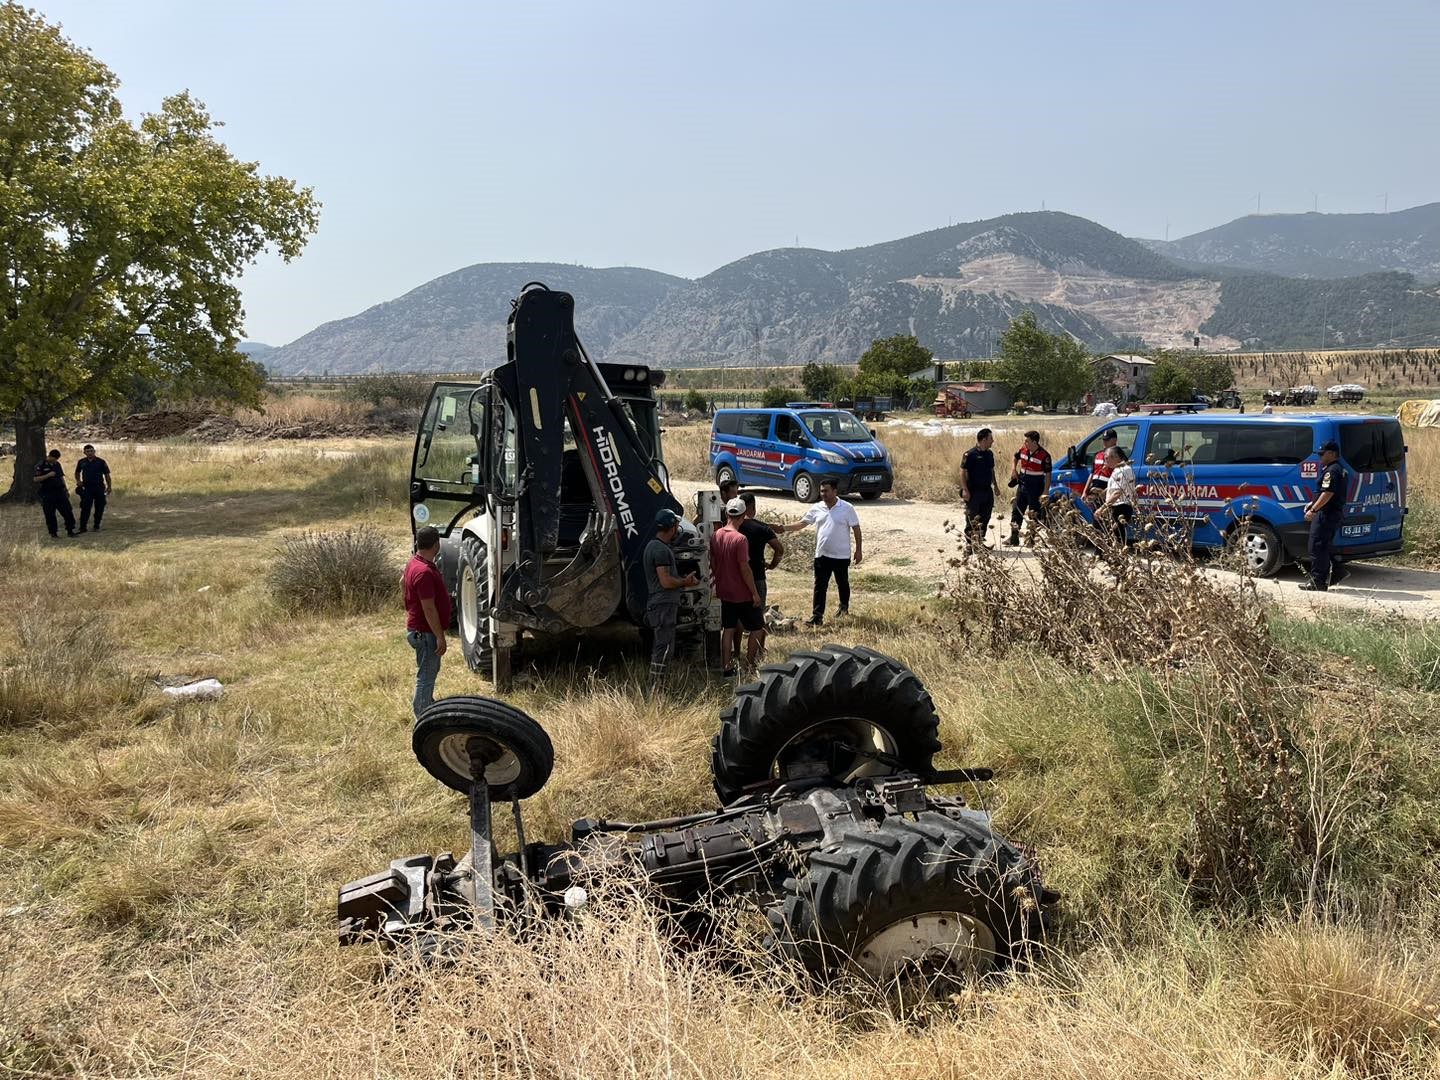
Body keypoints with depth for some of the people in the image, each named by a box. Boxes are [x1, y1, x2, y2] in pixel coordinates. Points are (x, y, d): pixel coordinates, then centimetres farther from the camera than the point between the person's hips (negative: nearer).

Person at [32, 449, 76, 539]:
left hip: (60, 492, 5)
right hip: (47, 495, -5)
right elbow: (36, 479, -13)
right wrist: (48, 475, -22)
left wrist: (66, 490, 17)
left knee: (68, 512, 1)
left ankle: (70, 531, 9)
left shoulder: (57, 464, 12)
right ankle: (53, 533, 9)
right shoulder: (40, 466, -6)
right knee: (50, 515, 1)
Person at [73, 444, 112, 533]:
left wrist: (109, 487, -4)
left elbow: (107, 474, 2)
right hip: (87, 488, 0)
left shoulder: (101, 462, -1)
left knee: (99, 508, 5)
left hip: (99, 488, 0)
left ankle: (97, 526, 17)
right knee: (85, 508, -6)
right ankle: (83, 527, -3)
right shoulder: (81, 462, 6)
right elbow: (77, 472, 22)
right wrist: (78, 481, 4)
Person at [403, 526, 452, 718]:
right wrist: (440, 637, -22)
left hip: (418, 628, 10)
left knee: (431, 670, 25)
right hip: (425, 632, -10)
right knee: (426, 675, 0)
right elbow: (429, 609, -26)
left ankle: (426, 705, 42)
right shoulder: (424, 572, -27)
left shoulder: (415, 562, 5)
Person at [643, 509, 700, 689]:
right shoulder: (662, 550, -17)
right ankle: (656, 692, -9)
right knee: (664, 649, -9)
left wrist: (683, 580, 14)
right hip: (664, 606, -11)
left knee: (658, 648, 15)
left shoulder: (652, 546, 17)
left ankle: (656, 688, 21)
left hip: (656, 605, 11)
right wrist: (685, 582, -7)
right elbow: (666, 581, -22)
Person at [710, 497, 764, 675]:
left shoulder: (716, 536, 0)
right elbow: (744, 568, -20)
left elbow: (713, 563, 9)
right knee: (758, 628, 9)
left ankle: (728, 668, 14)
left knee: (728, 629, 13)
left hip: (724, 592, 7)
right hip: (742, 594, -7)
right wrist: (755, 593, -13)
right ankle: (750, 665, 12)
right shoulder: (740, 539, -21)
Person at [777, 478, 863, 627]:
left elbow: (856, 529, -5)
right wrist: (784, 528, -11)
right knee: (820, 586, -1)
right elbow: (802, 523, 4)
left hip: (841, 555, -3)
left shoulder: (847, 508, -9)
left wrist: (859, 550, -7)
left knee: (842, 583, 16)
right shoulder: (817, 508, 2)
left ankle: (844, 607, 39)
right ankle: (817, 616, -2)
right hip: (822, 555, 3)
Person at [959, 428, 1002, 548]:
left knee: (985, 518, 10)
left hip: (987, 491, 7)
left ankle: (980, 541, 20)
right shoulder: (970, 454, -12)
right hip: (973, 492, -7)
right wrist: (965, 490, -18)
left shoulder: (989, 454, 10)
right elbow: (963, 472, -13)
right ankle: (969, 542, 5)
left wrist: (995, 485, 21)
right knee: (972, 519, -3)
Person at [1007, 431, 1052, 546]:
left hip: (1035, 489, -6)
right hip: (1022, 485, 6)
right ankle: (1014, 539, 17)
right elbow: (1016, 457, 25)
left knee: (1034, 515, 4)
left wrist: (1045, 493, -17)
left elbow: (1048, 475, -14)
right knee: (1016, 511, 9)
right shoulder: (1023, 450, 0)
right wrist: (1013, 469, 8)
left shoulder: (1044, 455, -16)